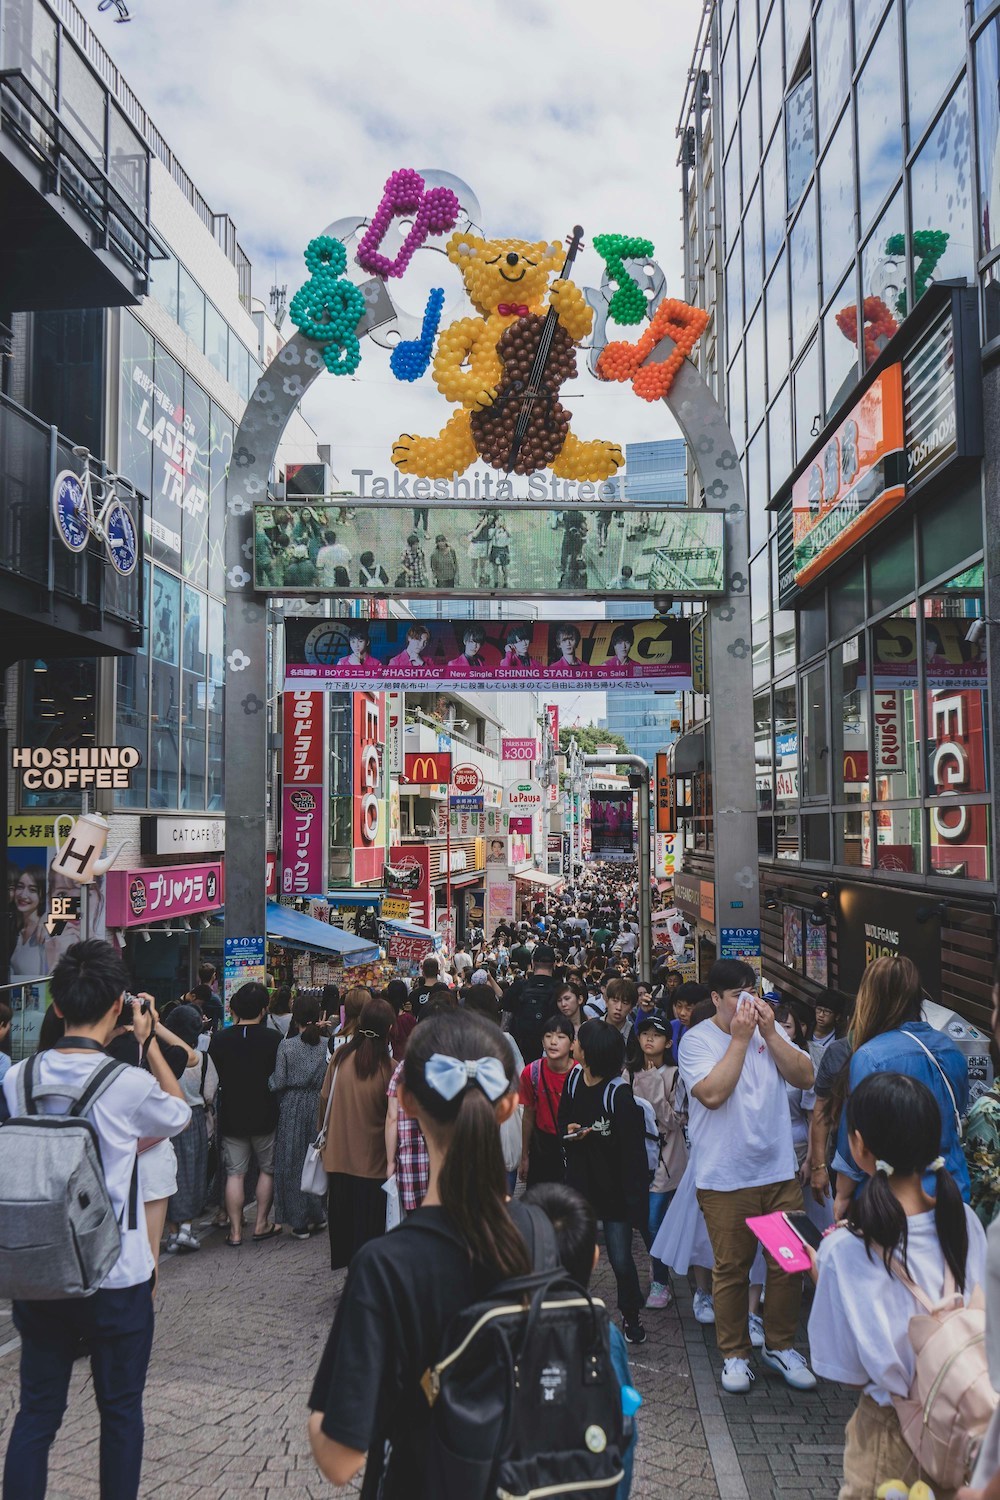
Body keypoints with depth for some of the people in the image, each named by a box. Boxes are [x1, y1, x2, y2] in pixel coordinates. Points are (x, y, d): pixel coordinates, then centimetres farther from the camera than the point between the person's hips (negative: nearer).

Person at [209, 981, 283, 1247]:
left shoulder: (219, 1039, -8)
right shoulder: (274, 1038, -13)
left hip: (231, 1116, 1)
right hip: (265, 1116, -1)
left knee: (235, 1173, 8)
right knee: (267, 1170, 15)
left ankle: (235, 1231, 11)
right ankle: (261, 1225, 19)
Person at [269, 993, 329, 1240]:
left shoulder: (286, 1046, -10)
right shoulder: (325, 1046, -6)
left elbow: (278, 1082, -9)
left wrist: (268, 1081, 11)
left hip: (292, 1108, -2)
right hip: (317, 1106, 2)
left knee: (292, 1162, 8)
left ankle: (299, 1222, 12)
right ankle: (317, 1215, 22)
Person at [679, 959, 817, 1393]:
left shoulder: (769, 1030, 5)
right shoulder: (697, 1040, -9)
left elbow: (804, 1077, -3)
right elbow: (712, 1094, -22)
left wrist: (770, 1032, -12)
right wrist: (740, 1039, -19)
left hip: (780, 1173, 4)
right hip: (726, 1180, -4)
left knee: (789, 1263, 11)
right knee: (731, 1269, 7)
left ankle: (780, 1345, 31)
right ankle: (734, 1353, 26)